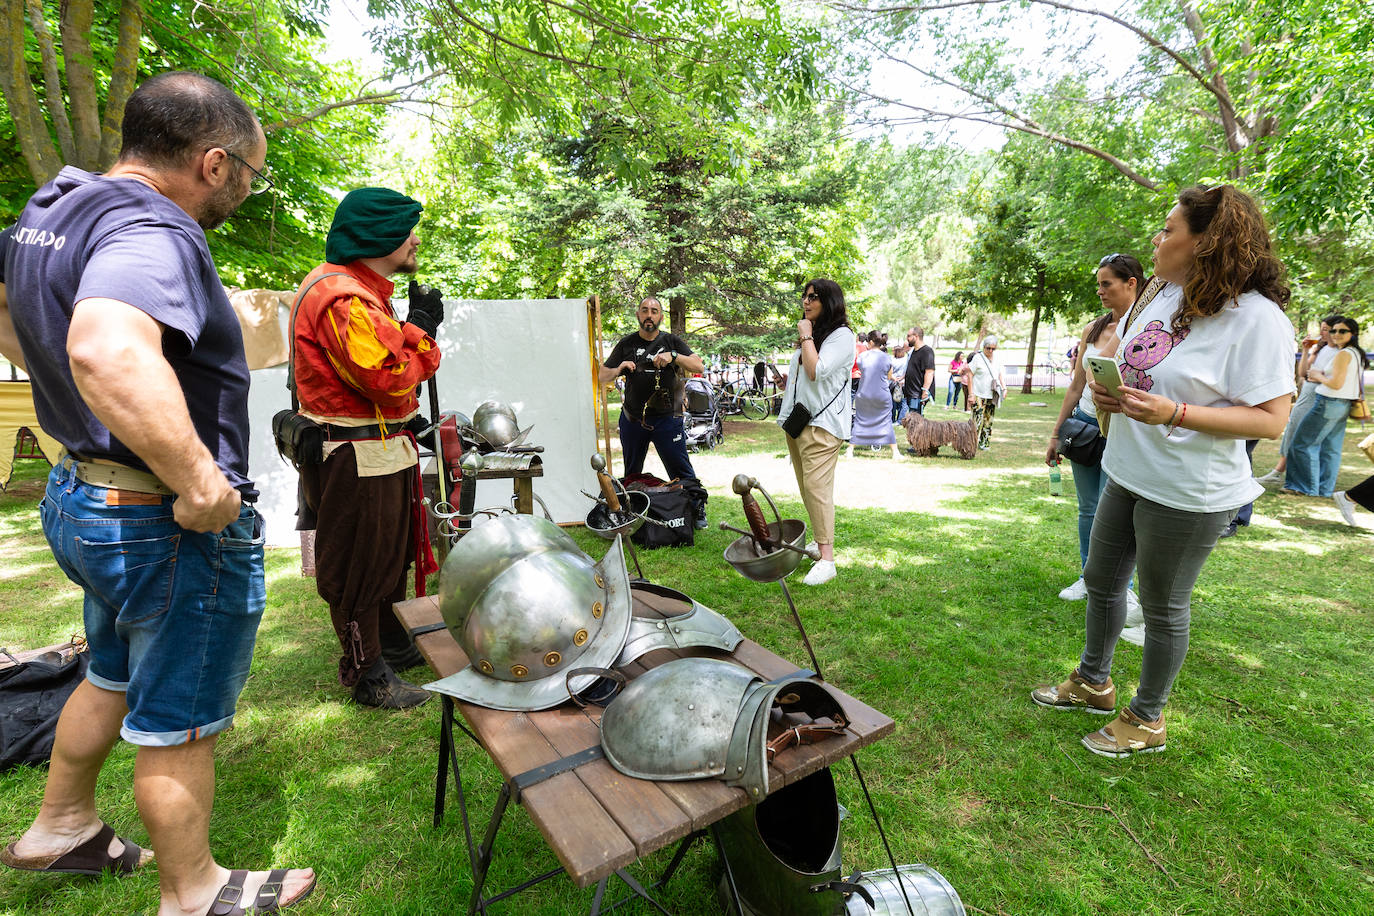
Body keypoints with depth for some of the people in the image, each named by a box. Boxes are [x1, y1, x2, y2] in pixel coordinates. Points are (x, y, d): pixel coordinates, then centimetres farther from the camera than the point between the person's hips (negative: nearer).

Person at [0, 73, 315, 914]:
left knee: (115, 678, 30)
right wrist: (201, 484, -35)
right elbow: (110, 351, -44)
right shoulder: (151, 232, -25)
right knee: (179, 726, 9)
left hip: (83, 492, 9)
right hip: (175, 527, -9)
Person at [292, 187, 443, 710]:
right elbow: (391, 378, -26)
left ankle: (395, 645, 39)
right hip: (358, 458, -11)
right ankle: (367, 675, 18)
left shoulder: (364, 293, 15)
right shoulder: (343, 299, -20)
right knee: (360, 567, 3)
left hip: (384, 448, 11)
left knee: (392, 555, 21)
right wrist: (420, 326, -14)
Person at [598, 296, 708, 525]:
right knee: (631, 474, 13)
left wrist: (673, 356, -20)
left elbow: (698, 366, -4)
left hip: (667, 418, -2)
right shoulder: (626, 344, 9)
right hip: (632, 419, 2)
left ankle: (697, 509, 5)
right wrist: (618, 369, -14)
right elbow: (602, 377, 8)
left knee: (681, 470, -5)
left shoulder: (672, 341, 6)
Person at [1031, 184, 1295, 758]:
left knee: (1163, 607, 9)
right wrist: (1106, 393, -4)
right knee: (1101, 581, 20)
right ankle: (1094, 683, 42)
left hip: (1188, 493, -8)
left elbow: (1271, 420, -20)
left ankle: (1146, 719, 30)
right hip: (1128, 473, 8)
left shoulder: (1257, 317, -18)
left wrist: (1174, 414, -30)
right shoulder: (1155, 298, 5)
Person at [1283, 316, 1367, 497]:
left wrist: (1319, 376, -4)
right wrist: (1322, 377, 10)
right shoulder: (1358, 353, 15)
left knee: (1303, 443, -2)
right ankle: (1324, 489, 17)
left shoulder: (1344, 354, -14)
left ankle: (1308, 487, 1)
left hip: (1329, 404, -10)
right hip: (1344, 405, 10)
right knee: (1331, 449, 12)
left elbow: (1336, 383, -20)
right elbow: (1346, 381, 18)